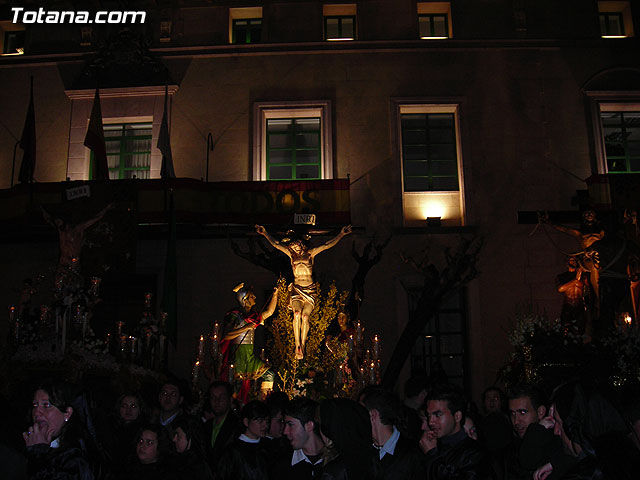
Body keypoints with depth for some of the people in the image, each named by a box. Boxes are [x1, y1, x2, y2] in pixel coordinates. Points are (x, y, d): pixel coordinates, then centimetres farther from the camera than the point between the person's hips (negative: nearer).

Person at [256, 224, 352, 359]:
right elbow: (275, 244, 12)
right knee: (297, 314, -22)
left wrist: (341, 234, 4)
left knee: (305, 316, -17)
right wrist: (264, 233, 10)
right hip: (296, 289, 1)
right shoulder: (292, 255, 12)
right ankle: (297, 345, -22)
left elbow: (328, 245, 7)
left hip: (310, 289, -1)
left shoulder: (310, 254, 9)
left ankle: (302, 345, -13)